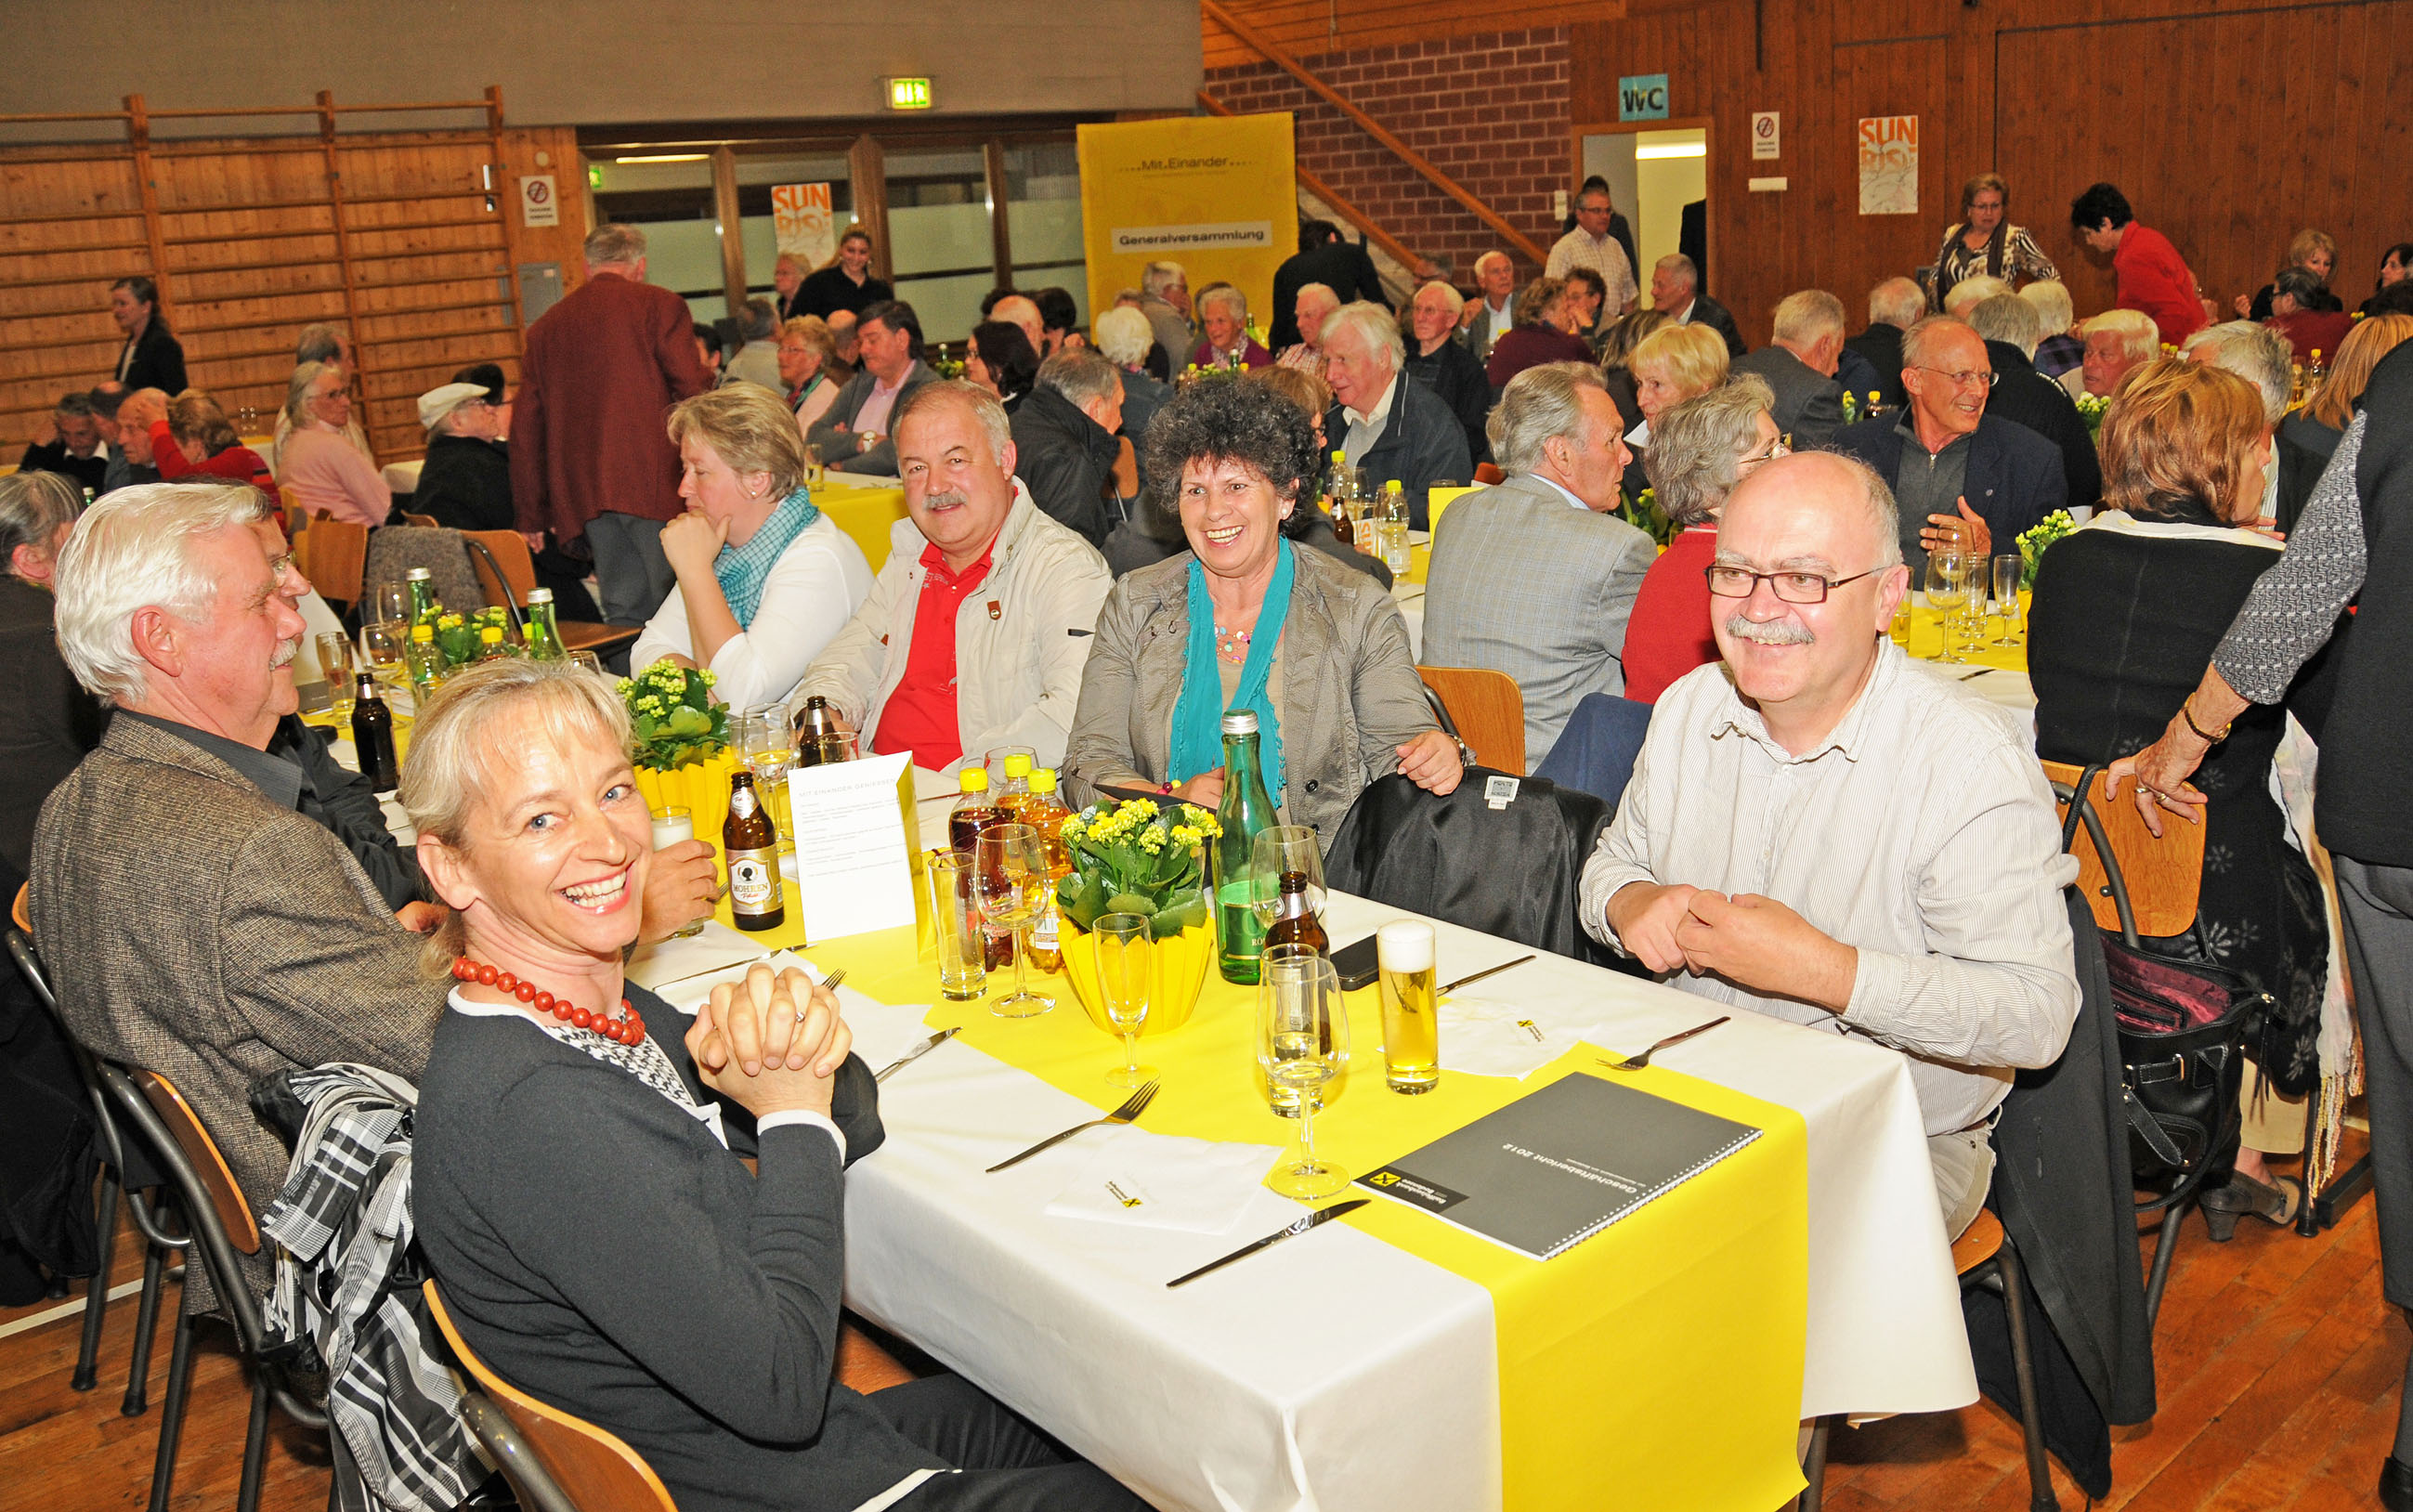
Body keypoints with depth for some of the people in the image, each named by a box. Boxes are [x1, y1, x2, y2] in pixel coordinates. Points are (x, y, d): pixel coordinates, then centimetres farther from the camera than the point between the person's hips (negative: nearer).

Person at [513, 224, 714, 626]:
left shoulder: (546, 326, 19)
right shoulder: (659, 305, 3)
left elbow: (526, 427, 20)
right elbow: (694, 390, -7)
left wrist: (532, 515, 25)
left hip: (582, 496, 5)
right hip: (653, 484, -5)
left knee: (623, 615, 7)